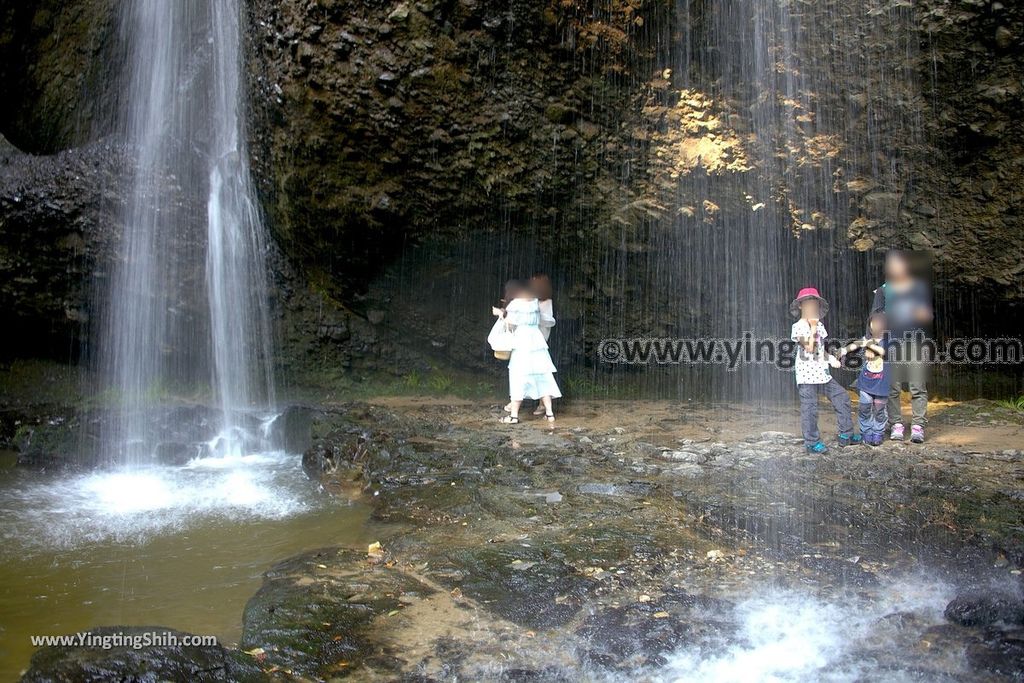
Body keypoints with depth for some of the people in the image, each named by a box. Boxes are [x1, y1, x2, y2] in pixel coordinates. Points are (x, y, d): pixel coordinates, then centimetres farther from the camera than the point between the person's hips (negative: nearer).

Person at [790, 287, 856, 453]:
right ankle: (812, 443, 7)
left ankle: (846, 435, 18)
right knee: (810, 408, -4)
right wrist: (813, 327, -20)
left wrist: (831, 359, 7)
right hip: (806, 374, -7)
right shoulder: (798, 326, -8)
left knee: (841, 396, 8)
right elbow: (809, 347, -21)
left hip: (822, 372, 7)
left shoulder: (819, 325, 14)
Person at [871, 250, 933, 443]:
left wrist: (924, 314, -8)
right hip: (891, 344, 1)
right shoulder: (883, 290, 7)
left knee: (918, 388, -4)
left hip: (916, 343, 0)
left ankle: (918, 426, 0)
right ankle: (897, 425, 8)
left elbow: (929, 315, 13)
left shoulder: (920, 287, 8)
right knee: (892, 388, 1)